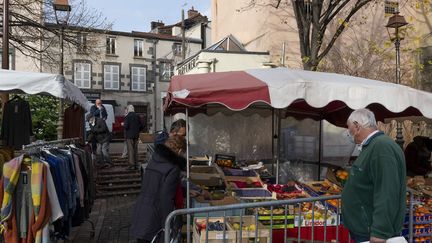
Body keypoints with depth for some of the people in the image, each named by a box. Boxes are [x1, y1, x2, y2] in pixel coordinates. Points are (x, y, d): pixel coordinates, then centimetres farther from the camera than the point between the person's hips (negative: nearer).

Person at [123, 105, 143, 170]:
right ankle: (136, 165, 15)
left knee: (130, 150, -2)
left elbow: (126, 126, -18)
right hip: (136, 135, 5)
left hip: (129, 136, -5)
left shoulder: (127, 117, -12)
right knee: (135, 150, 11)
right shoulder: (138, 116, 5)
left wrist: (123, 124, 3)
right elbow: (141, 126, 5)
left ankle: (132, 165, -4)